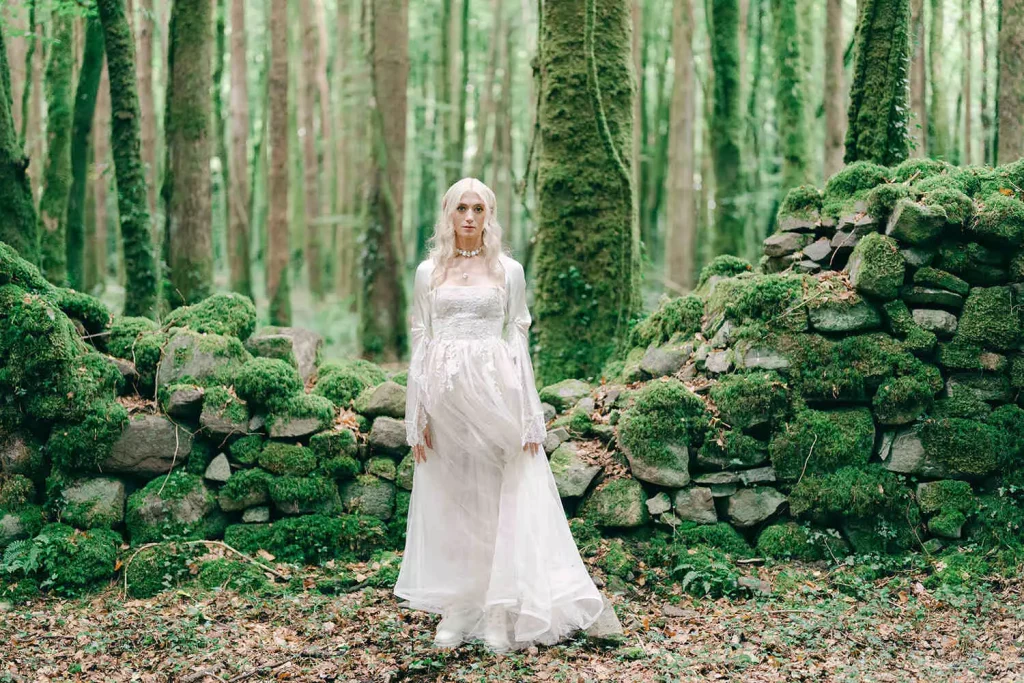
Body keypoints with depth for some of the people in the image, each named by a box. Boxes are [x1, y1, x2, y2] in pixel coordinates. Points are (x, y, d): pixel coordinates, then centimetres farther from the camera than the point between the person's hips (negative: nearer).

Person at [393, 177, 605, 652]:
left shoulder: (508, 270, 5)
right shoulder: (428, 272, 8)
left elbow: (518, 338, 5)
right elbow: (420, 341, 8)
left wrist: (528, 416, -1)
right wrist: (417, 417, 2)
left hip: (494, 387, -1)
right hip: (444, 390, 1)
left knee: (500, 499, -1)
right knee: (449, 502, 5)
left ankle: (501, 615, 4)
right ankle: (457, 611, 12)